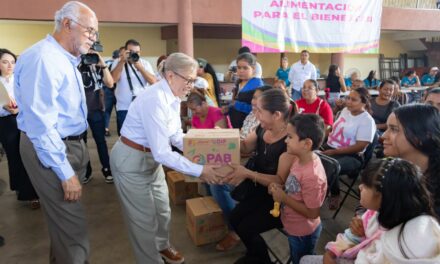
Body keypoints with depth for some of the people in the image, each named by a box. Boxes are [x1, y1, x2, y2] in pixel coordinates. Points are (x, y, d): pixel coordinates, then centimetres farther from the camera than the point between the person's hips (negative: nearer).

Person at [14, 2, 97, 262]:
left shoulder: (66, 60, 12)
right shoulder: (42, 58, -21)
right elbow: (40, 124, -26)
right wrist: (66, 173, -22)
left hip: (72, 145, 10)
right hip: (52, 152, -9)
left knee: (64, 218, 20)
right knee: (73, 226, -1)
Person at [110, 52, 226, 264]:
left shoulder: (173, 97, -3)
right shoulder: (154, 101, -32)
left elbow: (176, 137, 5)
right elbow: (162, 153, -33)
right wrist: (199, 171, -31)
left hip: (152, 156, 9)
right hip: (131, 160, -9)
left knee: (163, 210, 21)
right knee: (145, 218, 7)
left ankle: (162, 246, 48)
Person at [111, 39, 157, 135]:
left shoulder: (145, 63, 8)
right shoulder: (118, 62, 4)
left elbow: (153, 82, -6)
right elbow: (113, 79, -14)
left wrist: (139, 66, -14)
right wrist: (122, 61, -15)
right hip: (124, 108, -2)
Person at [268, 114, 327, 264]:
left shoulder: (312, 176, -36)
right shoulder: (300, 158, -10)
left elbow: (312, 213, -29)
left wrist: (283, 198, -26)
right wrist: (279, 188, -10)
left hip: (303, 233, -7)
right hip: (294, 227, 8)